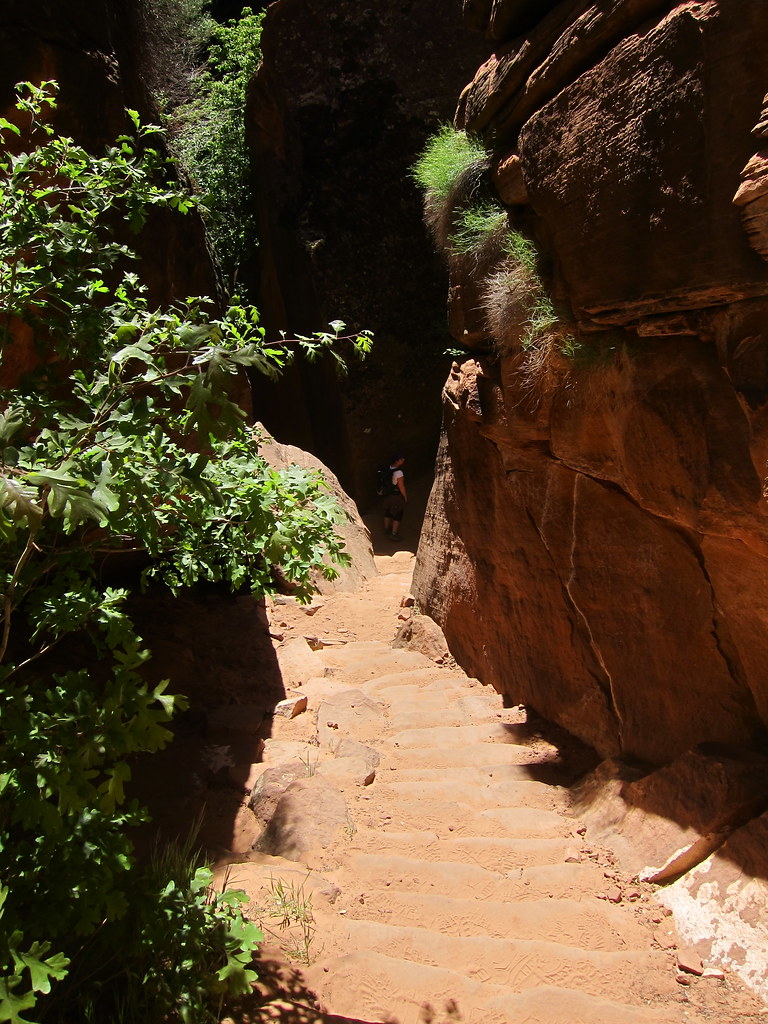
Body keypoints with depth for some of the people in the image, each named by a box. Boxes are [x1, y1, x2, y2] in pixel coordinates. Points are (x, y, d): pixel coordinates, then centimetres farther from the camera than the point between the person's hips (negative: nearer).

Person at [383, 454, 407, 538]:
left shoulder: (388, 468, -8)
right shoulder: (398, 472, -30)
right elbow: (401, 487, -21)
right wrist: (405, 497, -8)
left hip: (388, 495, 7)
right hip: (397, 496, -7)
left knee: (387, 512, 25)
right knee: (397, 515, 10)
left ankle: (386, 529, 43)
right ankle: (394, 534, 17)